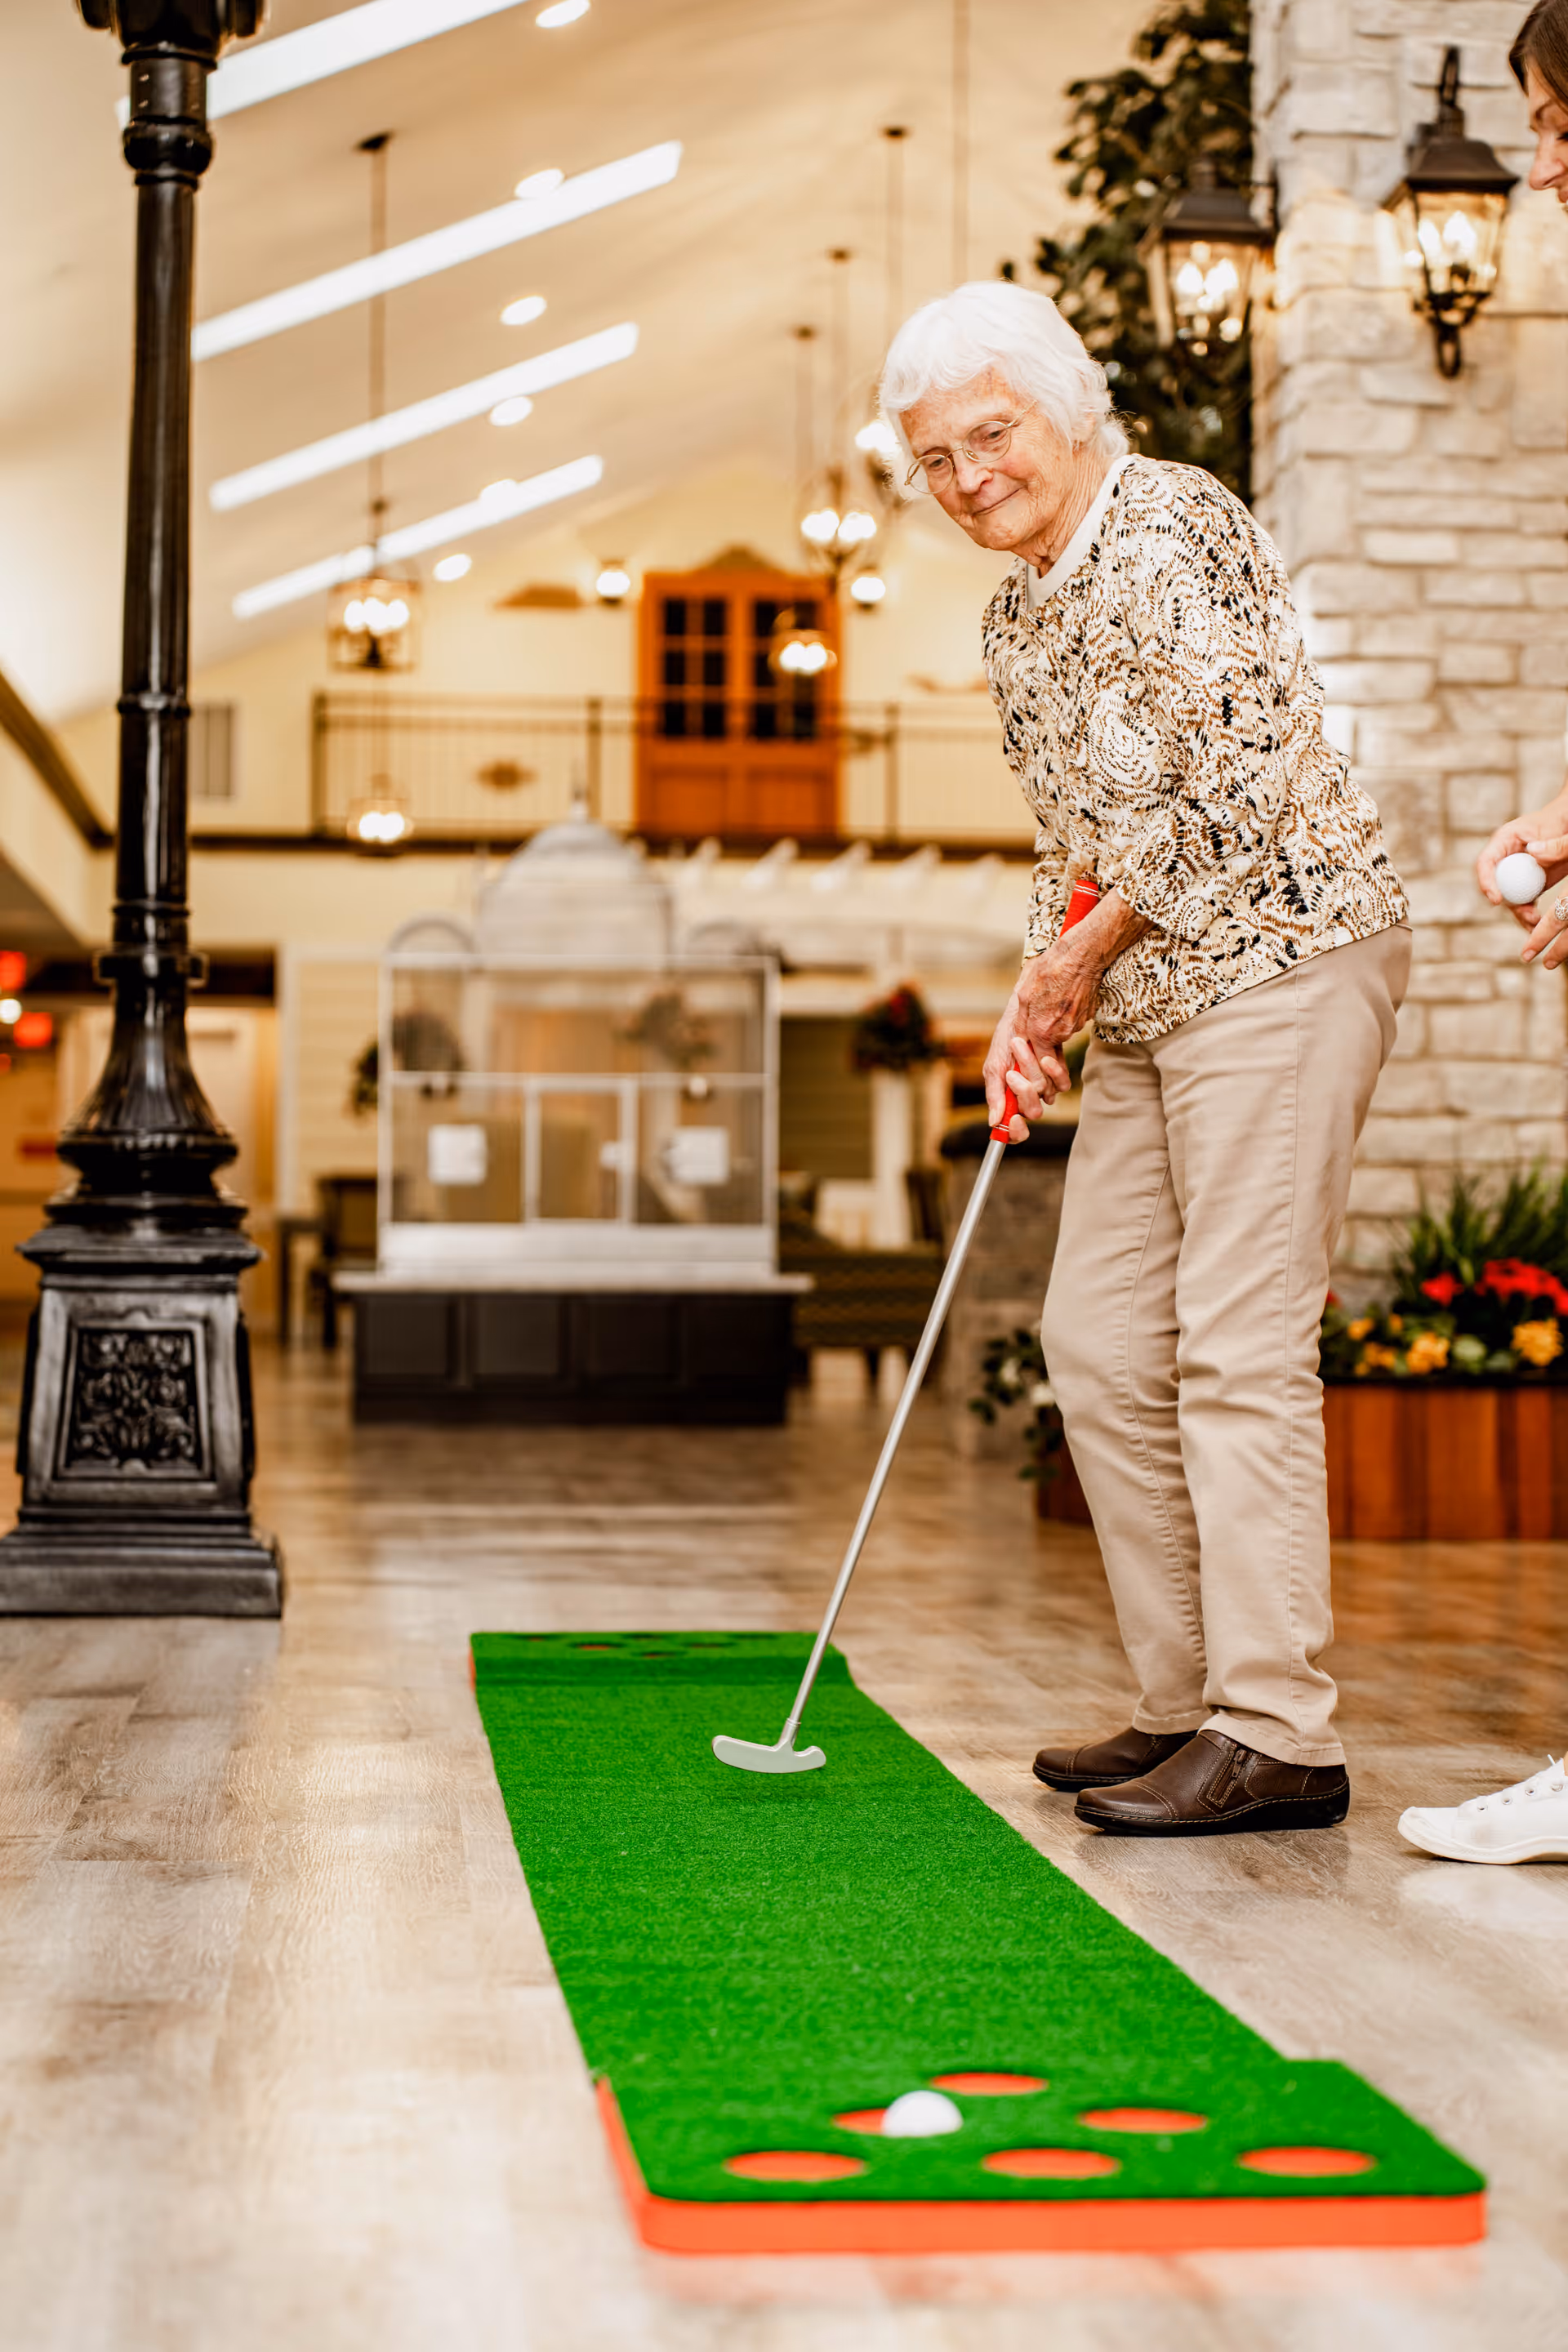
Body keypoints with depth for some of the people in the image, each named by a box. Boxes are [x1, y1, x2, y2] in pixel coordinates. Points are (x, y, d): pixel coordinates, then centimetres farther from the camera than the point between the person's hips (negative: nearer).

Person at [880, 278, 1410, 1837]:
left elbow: (1241, 784, -18)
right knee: (1101, 1343, 8)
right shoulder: (1016, 614, 17)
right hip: (1147, 1008, 10)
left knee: (1237, 1350, -11)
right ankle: (1186, 1704, 17)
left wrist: (1089, 951, -9)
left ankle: (1276, 1736, -7)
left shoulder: (1171, 529, -11)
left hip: (1281, 960, -9)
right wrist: (1039, 996, 5)